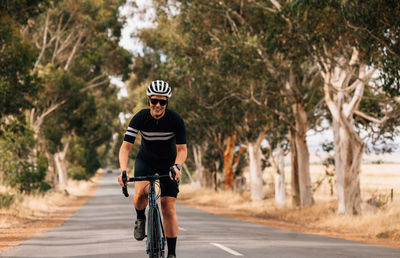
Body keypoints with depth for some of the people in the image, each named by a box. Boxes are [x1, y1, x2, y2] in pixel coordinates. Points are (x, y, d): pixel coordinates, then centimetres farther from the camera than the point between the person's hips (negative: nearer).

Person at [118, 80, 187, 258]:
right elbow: (126, 147, -25)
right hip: (145, 161, 0)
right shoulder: (140, 118, -22)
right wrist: (123, 170, -42)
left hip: (168, 163, 0)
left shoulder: (175, 120, -22)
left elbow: (182, 149, -20)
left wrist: (177, 166, -41)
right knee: (140, 194, -31)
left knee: (169, 209, -7)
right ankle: (140, 218, 2)